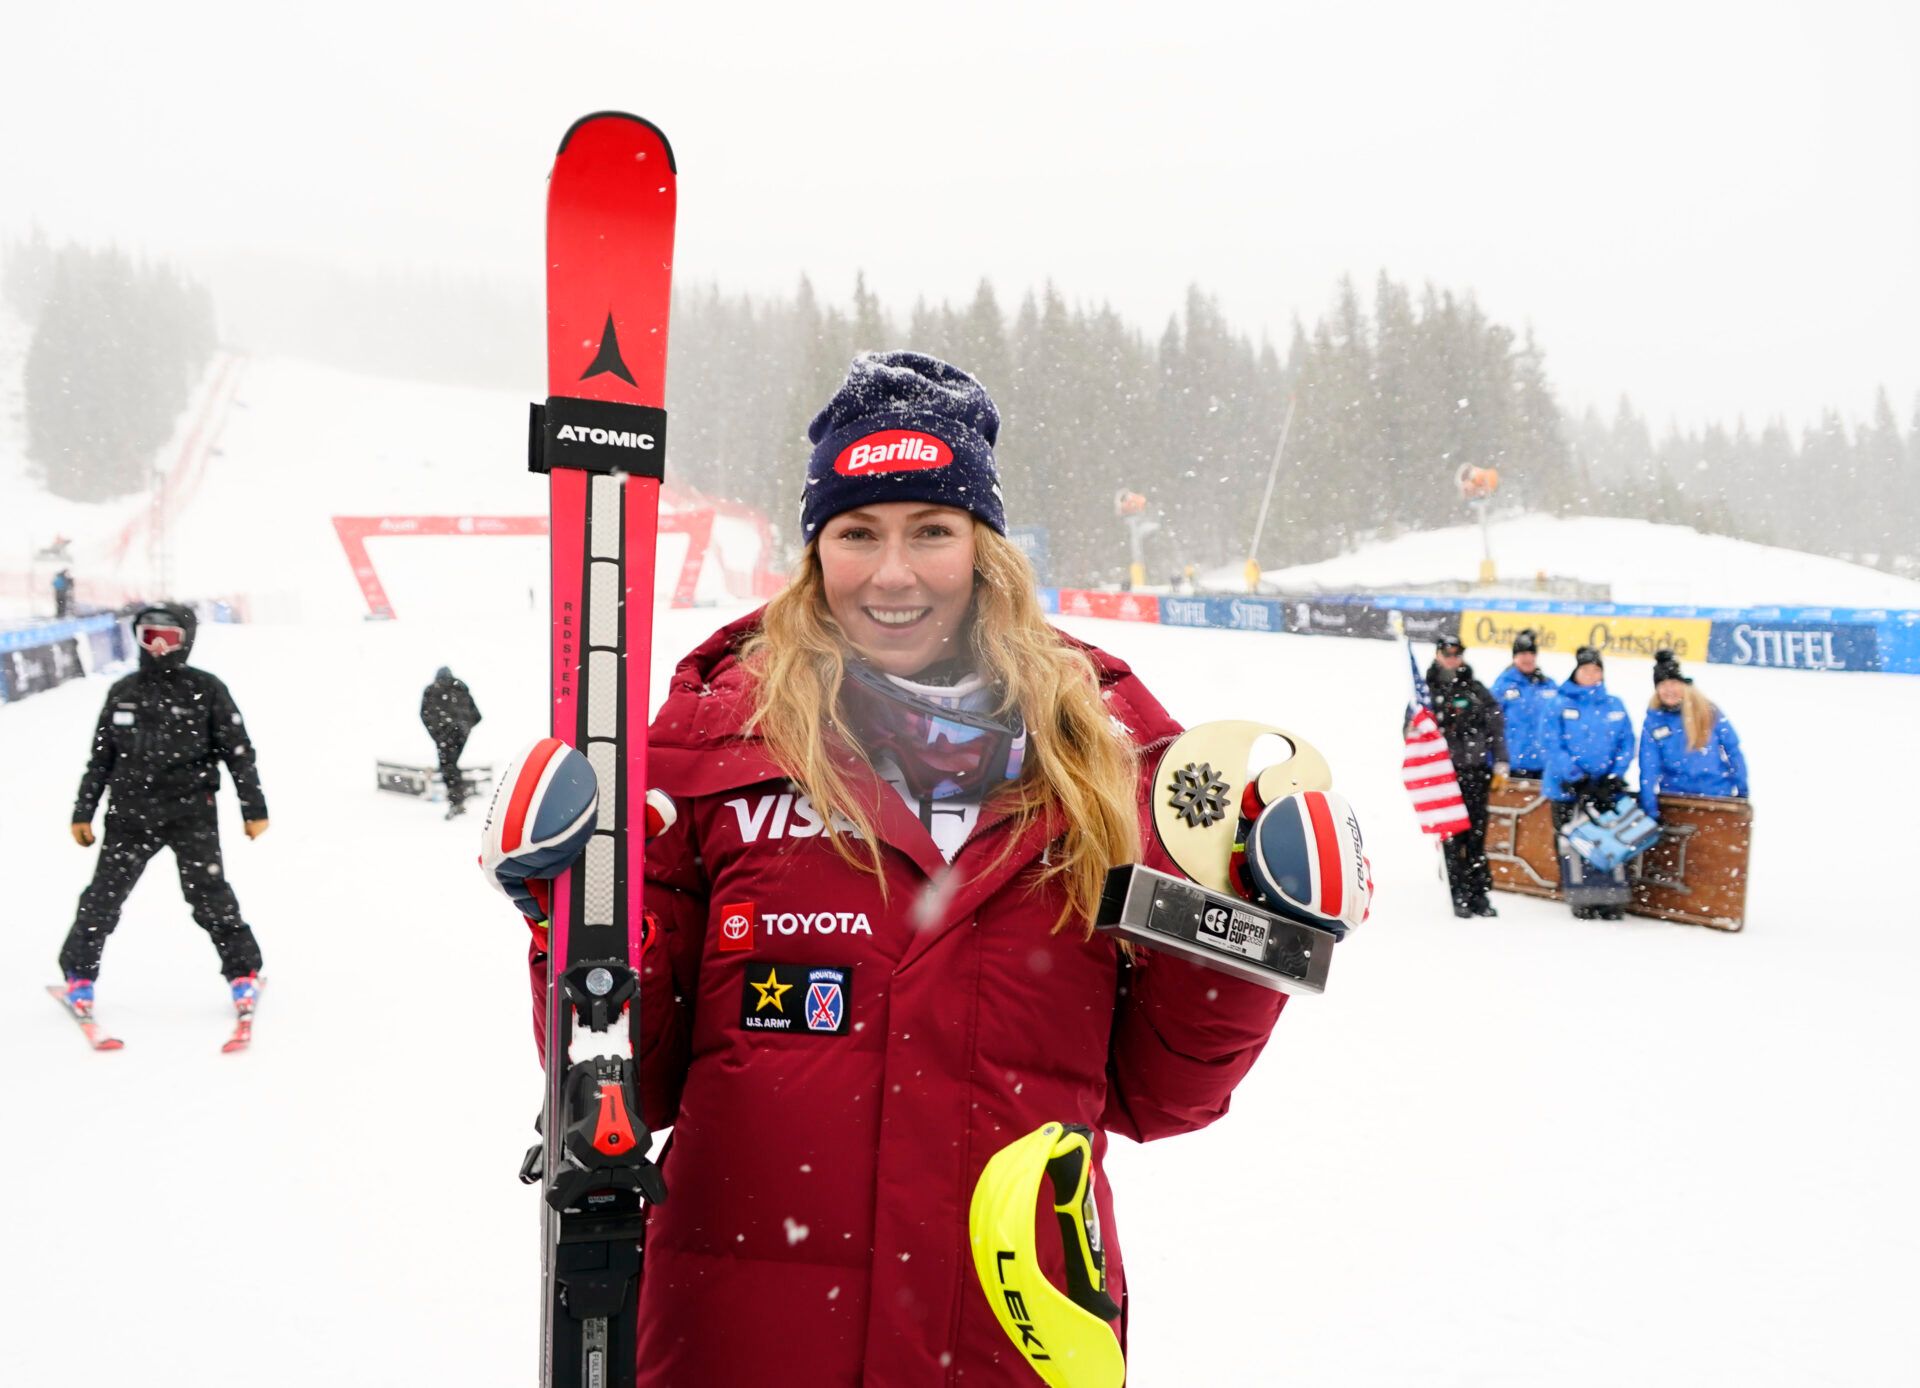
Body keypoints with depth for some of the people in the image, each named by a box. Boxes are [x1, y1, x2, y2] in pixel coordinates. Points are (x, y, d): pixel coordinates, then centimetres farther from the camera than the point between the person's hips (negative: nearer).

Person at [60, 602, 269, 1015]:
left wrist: (254, 809, -1)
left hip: (191, 812, -3)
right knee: (103, 896, 2)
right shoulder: (122, 692, 10)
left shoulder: (205, 690, 0)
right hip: (130, 813, 3)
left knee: (209, 895, -6)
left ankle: (243, 971, 7)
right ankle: (78, 974, 20)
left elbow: (239, 752, 1)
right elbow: (100, 757, 17)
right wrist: (83, 812, 15)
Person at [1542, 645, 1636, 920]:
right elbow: (1554, 746, -7)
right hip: (1567, 789, -2)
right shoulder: (1559, 704, -1)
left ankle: (1610, 901, 8)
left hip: (1606, 789, 2)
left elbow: (1626, 744, 7)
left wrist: (1613, 778, -6)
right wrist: (1578, 779, -14)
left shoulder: (1615, 706, 9)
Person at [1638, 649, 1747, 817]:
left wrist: (1742, 791, 1)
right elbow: (1648, 770, -4)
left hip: (1718, 796, 0)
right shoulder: (1653, 722, -3)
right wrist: (1650, 811, -8)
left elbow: (1733, 751, 1)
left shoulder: (1708, 712, -5)